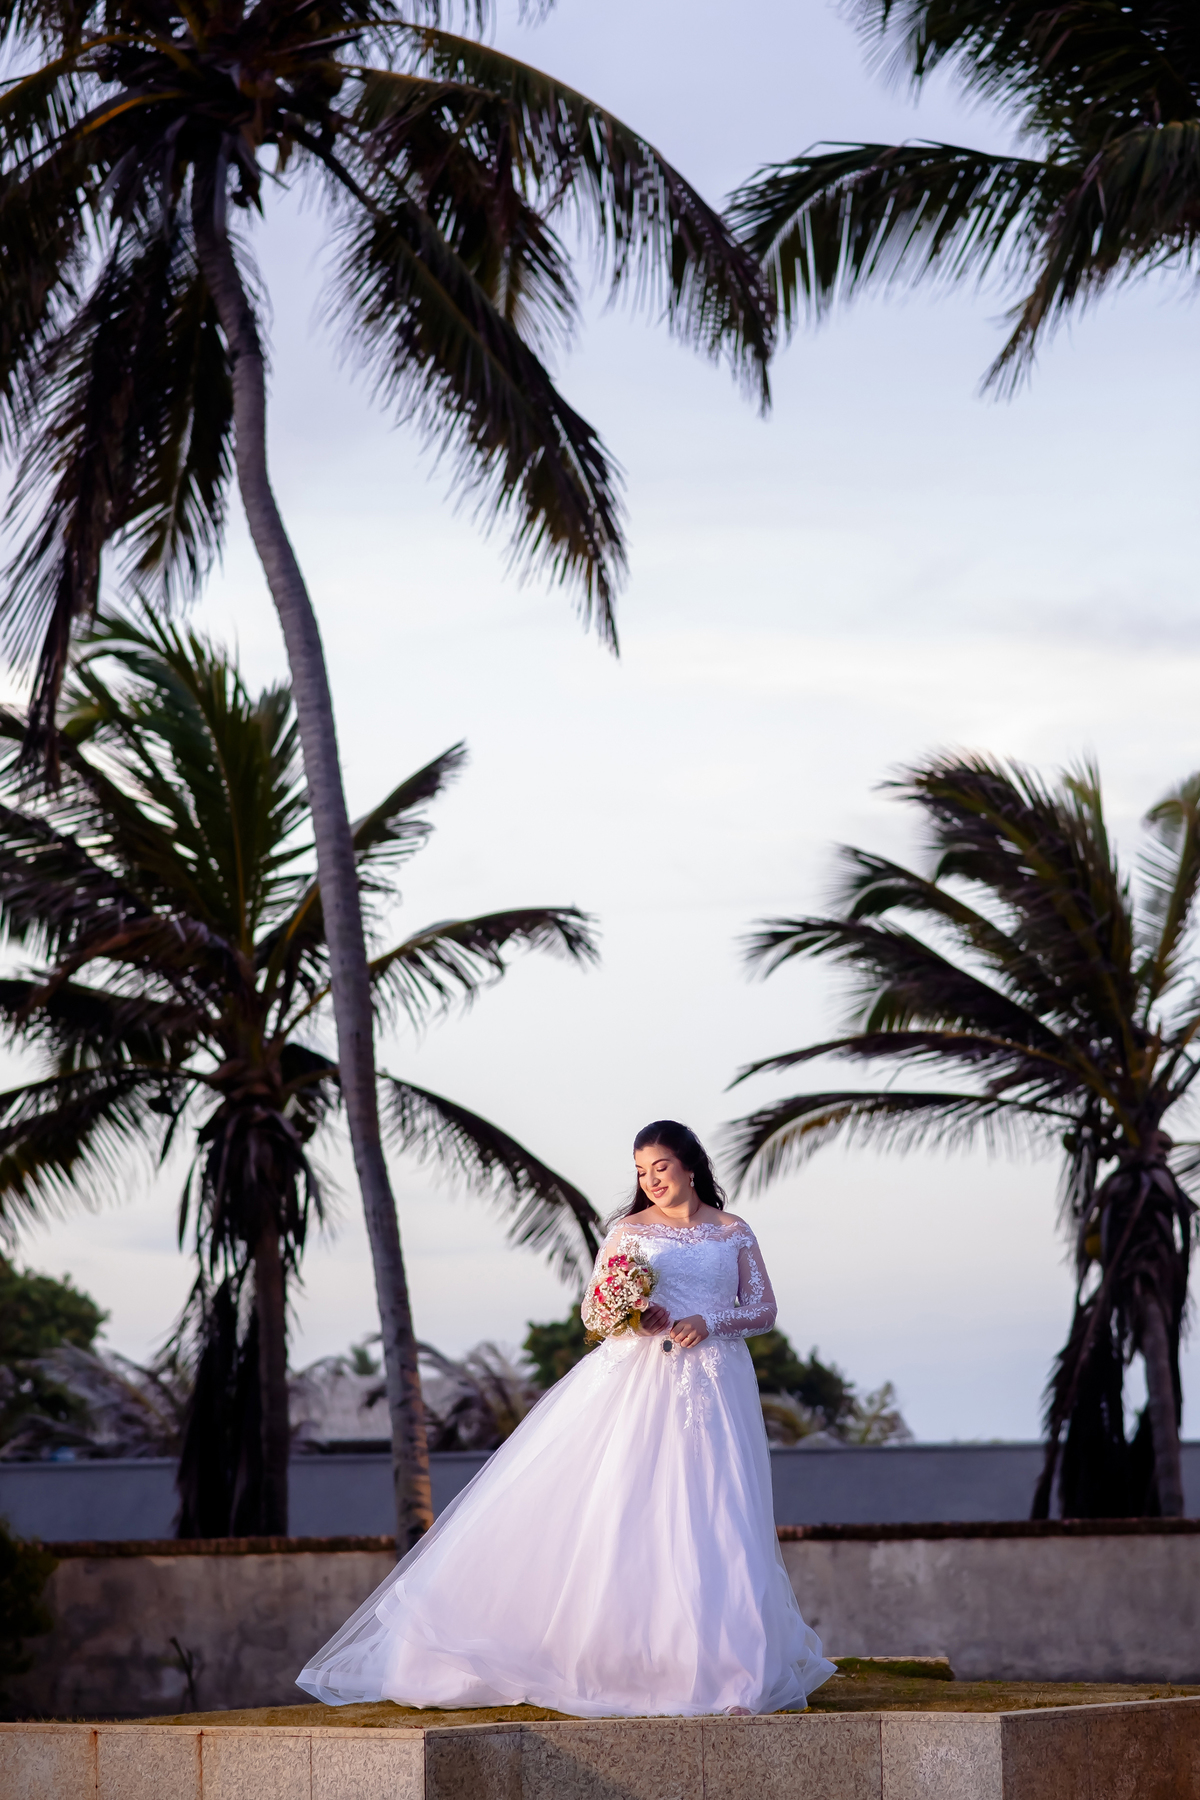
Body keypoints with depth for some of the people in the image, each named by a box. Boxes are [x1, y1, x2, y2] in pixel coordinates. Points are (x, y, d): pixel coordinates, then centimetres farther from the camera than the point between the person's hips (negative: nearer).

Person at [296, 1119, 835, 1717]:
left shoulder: (734, 1233, 12)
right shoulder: (627, 1231, 9)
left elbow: (763, 1310, 10)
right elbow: (592, 1309, 8)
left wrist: (709, 1321, -8)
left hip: (713, 1388, 1)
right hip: (636, 1382, -1)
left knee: (712, 1525, -4)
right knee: (620, 1507, -9)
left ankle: (723, 1661, 1)